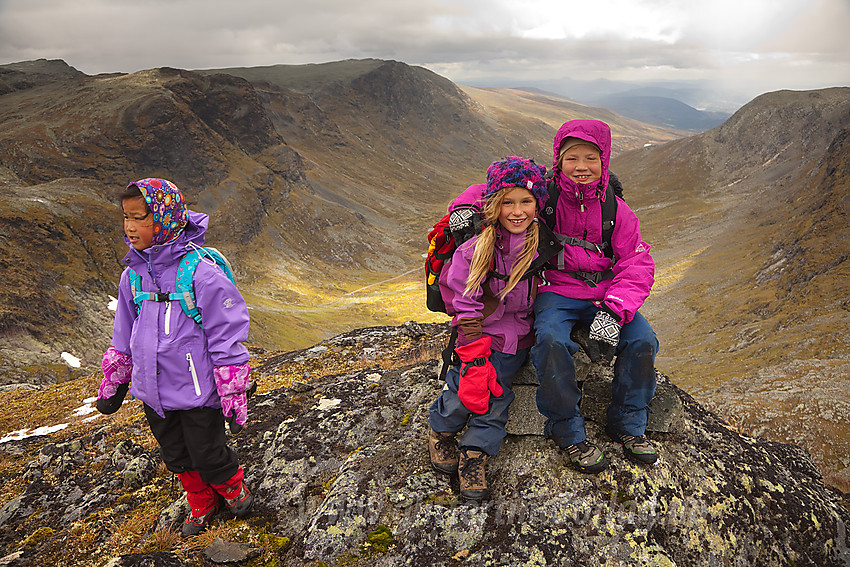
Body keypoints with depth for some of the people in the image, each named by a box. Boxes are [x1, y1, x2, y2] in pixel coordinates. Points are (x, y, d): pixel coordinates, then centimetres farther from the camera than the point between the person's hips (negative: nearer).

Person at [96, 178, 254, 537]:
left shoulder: (201, 273, -20)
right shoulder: (133, 275, -1)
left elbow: (226, 336, -16)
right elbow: (124, 336, 13)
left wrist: (232, 392, -14)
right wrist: (113, 384, 18)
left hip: (197, 389, -6)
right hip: (153, 390, 6)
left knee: (207, 455, 7)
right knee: (177, 456, 20)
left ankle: (234, 488, 39)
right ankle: (202, 506, 43)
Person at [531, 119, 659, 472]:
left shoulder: (616, 210, 2)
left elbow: (637, 267, -1)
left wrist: (613, 310, -20)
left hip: (604, 294, 3)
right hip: (555, 291, -3)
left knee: (642, 340, -20)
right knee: (551, 340, -33)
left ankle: (628, 425, 5)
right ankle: (567, 430, -11)